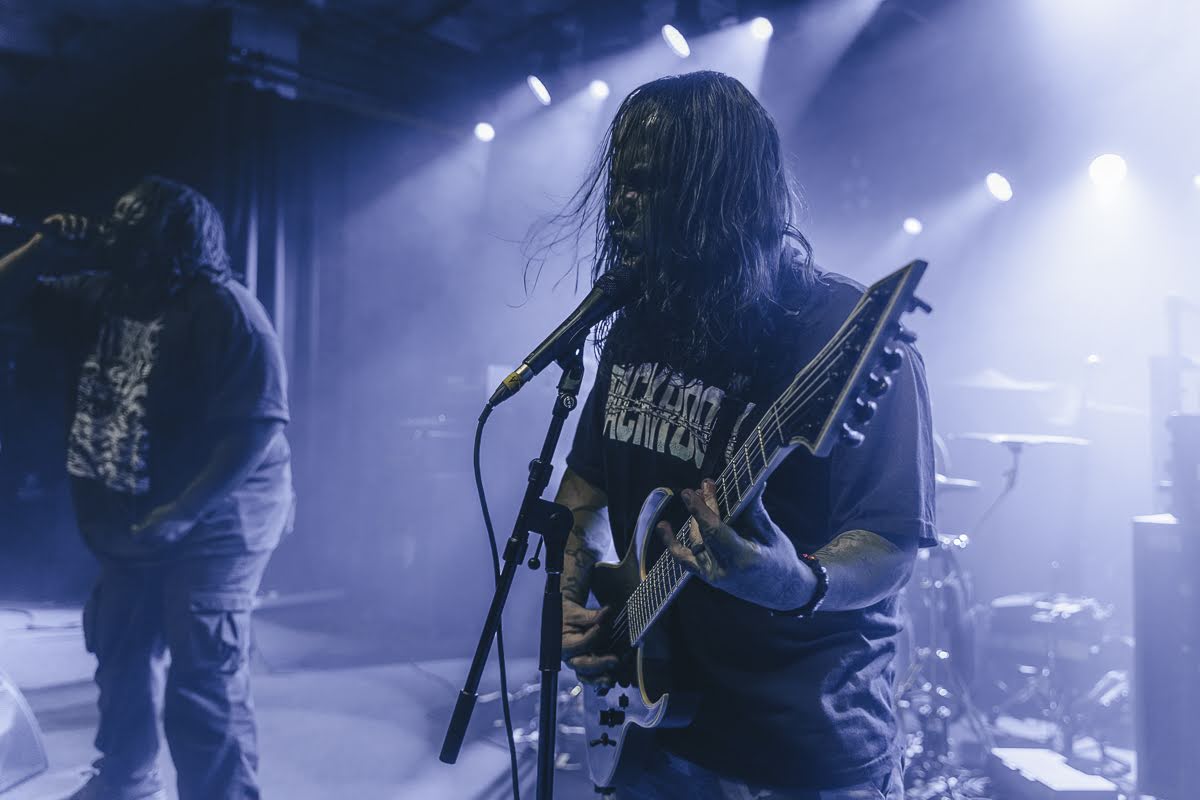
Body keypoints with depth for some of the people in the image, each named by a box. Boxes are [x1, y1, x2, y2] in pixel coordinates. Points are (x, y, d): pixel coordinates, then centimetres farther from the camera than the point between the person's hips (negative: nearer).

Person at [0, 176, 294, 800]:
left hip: (213, 527, -9)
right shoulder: (98, 298, 6)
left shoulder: (223, 310, -19)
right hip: (129, 522, 9)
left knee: (202, 682, -9)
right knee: (122, 654, 23)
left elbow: (258, 426, -25)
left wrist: (180, 515, -27)